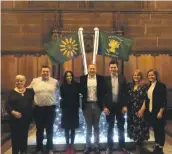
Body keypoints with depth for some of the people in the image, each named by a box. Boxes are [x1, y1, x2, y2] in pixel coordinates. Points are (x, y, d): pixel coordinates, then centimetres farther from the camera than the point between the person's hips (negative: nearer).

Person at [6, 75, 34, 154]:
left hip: (26, 118, 2)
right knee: (15, 136, 2)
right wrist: (13, 112, -20)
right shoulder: (12, 92, 1)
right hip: (15, 118, -2)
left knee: (24, 135, 15)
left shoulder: (29, 91, 5)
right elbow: (7, 105, -7)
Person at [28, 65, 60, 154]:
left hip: (50, 108, 0)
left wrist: (54, 101, 5)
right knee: (39, 130, 12)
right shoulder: (35, 81, 1)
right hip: (38, 109, 1)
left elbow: (57, 93, 8)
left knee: (50, 130, 12)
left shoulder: (55, 82, 0)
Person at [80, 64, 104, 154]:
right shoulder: (83, 78, 2)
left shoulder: (100, 78, 0)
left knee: (96, 126, 11)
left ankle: (96, 146, 23)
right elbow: (80, 90, 2)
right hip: (87, 105, 0)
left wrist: (102, 103, -9)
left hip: (97, 105, 0)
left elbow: (103, 91, -2)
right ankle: (88, 146, 21)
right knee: (88, 126, 11)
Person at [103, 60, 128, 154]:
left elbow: (125, 93, 2)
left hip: (120, 105, 1)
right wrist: (105, 107, -8)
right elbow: (103, 94, -2)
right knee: (110, 127, 9)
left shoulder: (122, 78, 3)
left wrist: (125, 105, -4)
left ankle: (122, 146, 23)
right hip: (109, 106, -1)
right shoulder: (106, 79, -1)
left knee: (121, 127, 10)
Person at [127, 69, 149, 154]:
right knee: (133, 127, 9)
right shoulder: (130, 86, 9)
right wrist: (126, 107, 3)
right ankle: (137, 144, 24)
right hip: (131, 111, 5)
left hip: (140, 110, -5)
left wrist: (142, 110, -16)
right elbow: (128, 98, 12)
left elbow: (146, 99, -10)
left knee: (139, 128, 0)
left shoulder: (144, 86, -5)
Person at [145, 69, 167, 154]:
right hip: (151, 112, 6)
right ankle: (156, 146, 28)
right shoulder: (149, 86, 10)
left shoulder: (161, 85, -10)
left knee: (160, 130, 5)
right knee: (155, 129, 16)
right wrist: (146, 110, 8)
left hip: (158, 112, -6)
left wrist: (161, 112, -18)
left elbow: (164, 100, -14)